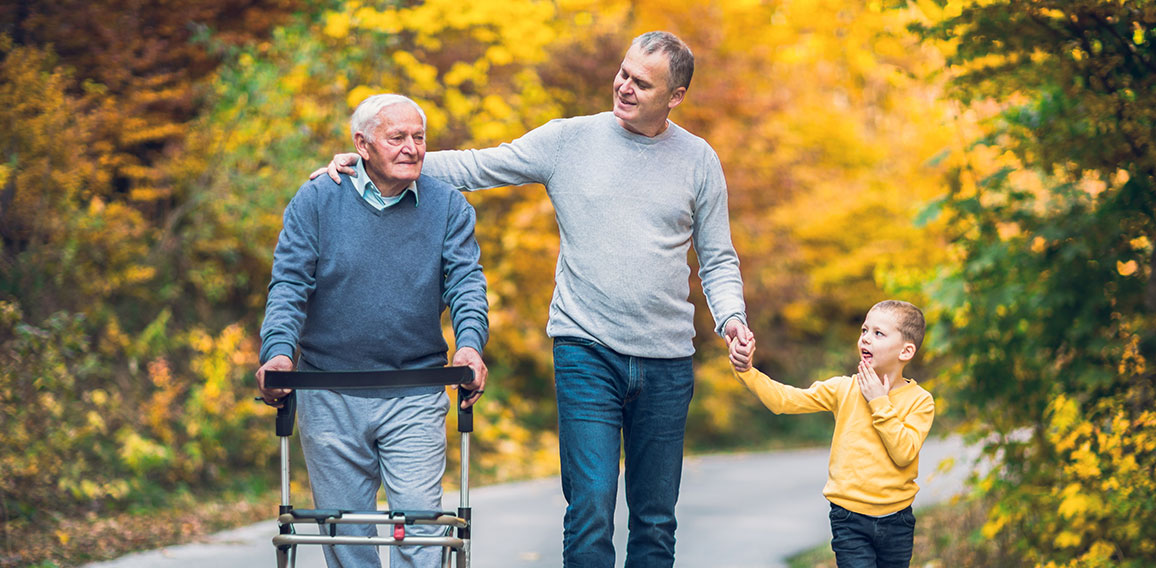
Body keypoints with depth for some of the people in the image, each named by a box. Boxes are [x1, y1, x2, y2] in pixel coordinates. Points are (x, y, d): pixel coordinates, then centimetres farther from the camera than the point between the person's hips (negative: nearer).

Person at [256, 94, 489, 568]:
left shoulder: (448, 206, 4)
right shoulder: (316, 201, 0)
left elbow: (465, 280, -4)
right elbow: (289, 284, -5)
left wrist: (469, 345, -24)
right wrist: (277, 350, -22)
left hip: (415, 399, 0)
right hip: (330, 399, 0)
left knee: (419, 520, -8)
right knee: (346, 530, 6)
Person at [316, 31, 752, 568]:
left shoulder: (698, 160, 7)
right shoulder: (568, 140, 3)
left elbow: (717, 260, 12)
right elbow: (476, 167, 5)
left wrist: (731, 316, -7)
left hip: (666, 362, 2)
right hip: (586, 350, -2)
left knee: (655, 520, 6)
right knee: (590, 509, -12)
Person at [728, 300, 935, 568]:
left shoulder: (920, 401, -4)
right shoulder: (843, 390, 0)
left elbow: (904, 454, -17)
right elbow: (785, 400, -5)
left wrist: (879, 403, -16)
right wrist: (746, 371, -17)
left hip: (896, 521, 1)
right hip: (850, 520, -1)